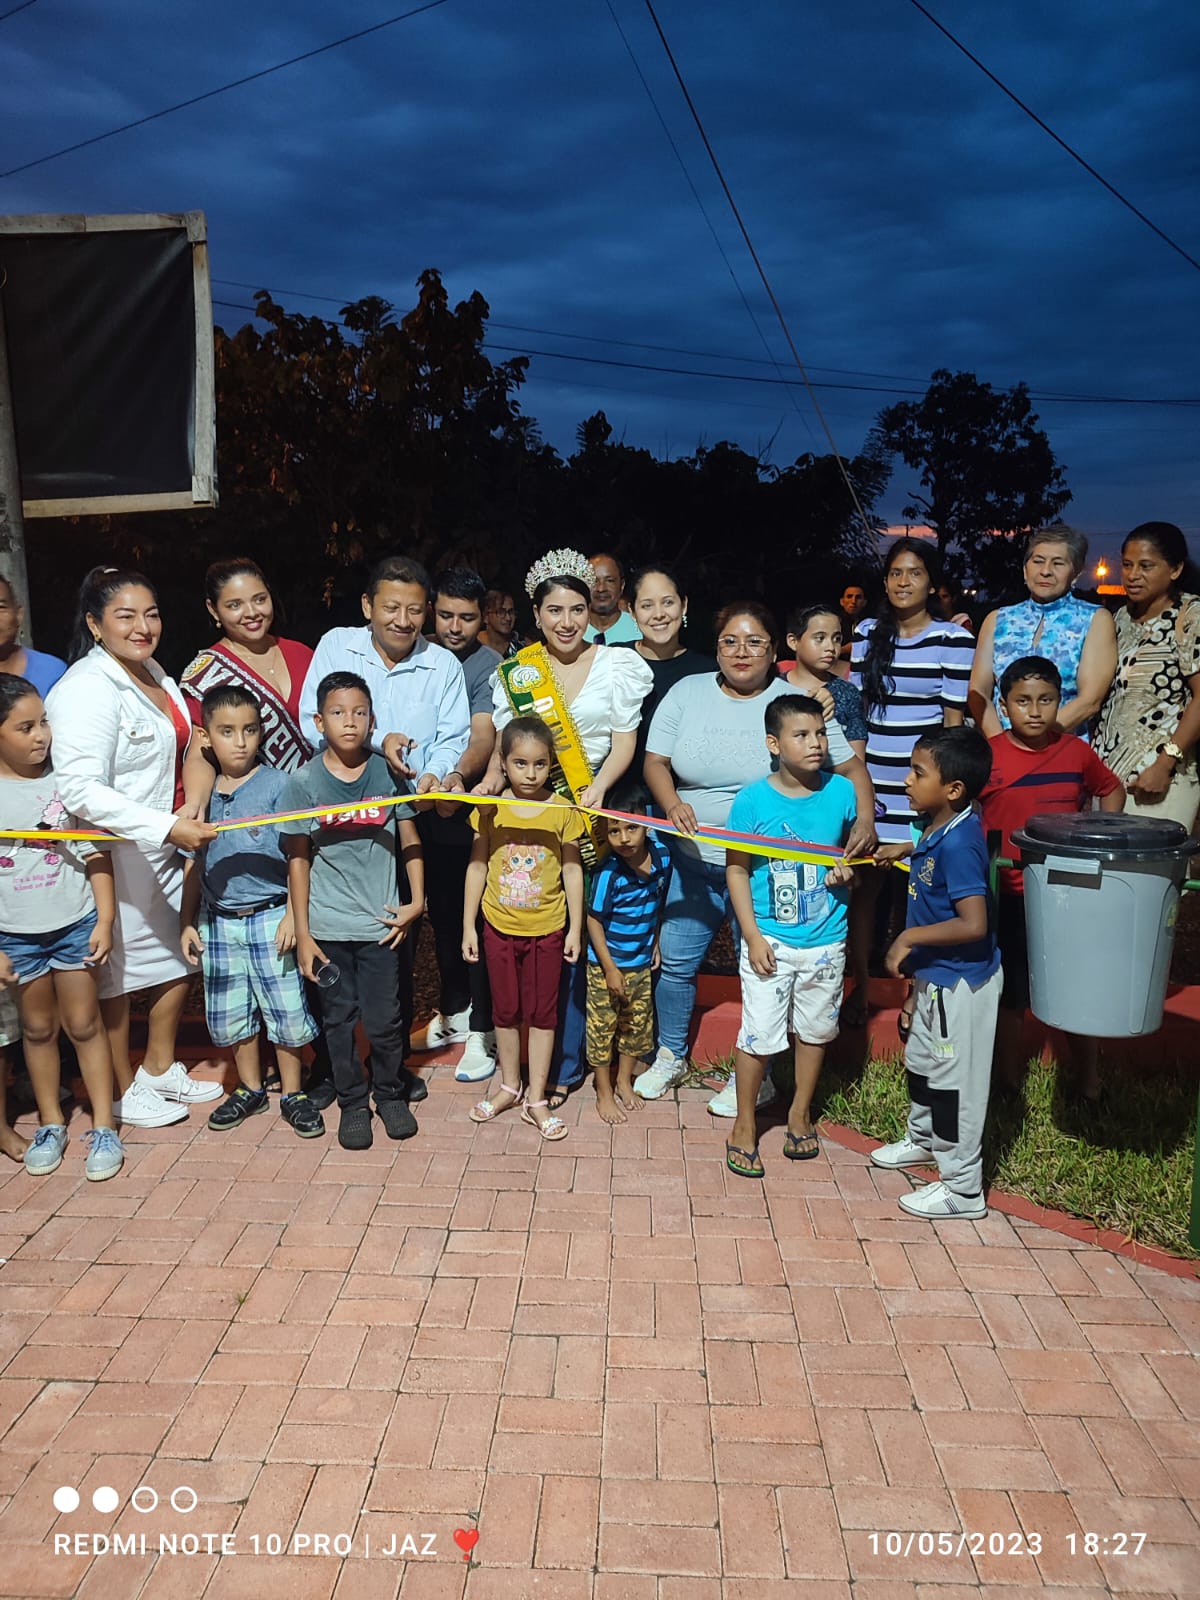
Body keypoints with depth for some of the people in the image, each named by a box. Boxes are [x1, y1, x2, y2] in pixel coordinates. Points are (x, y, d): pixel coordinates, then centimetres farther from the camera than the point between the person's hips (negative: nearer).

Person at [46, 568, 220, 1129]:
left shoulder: (153, 673, 7)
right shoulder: (86, 689, -21)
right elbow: (80, 789, -30)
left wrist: (186, 823, 19)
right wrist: (167, 827, -34)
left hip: (162, 847, 9)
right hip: (111, 855, -9)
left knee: (179, 959, 17)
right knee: (115, 976, 8)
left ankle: (161, 1069, 37)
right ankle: (123, 1092, 26)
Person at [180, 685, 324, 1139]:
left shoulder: (277, 784, -7)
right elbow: (194, 862, 12)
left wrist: (292, 914, -11)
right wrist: (187, 923, 10)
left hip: (270, 917, -4)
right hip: (218, 920, 4)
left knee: (286, 1009, 3)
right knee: (229, 1013, 13)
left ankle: (292, 1094, 20)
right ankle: (250, 1089, 31)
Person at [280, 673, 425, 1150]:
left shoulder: (388, 773, -3)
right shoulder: (303, 783, -5)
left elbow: (409, 840, 6)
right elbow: (298, 859, -2)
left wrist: (416, 901, -1)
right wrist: (301, 933, -2)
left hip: (380, 922, 0)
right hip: (328, 927, 0)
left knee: (384, 1020, 6)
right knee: (340, 1019, 11)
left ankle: (391, 1094, 30)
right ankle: (352, 1103, 29)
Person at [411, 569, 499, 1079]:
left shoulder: (489, 667, -10)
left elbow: (484, 736, -25)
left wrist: (458, 777, -42)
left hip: (472, 813, -5)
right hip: (428, 812, 5)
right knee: (442, 915, 17)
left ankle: (482, 1031, 15)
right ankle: (452, 1013, 34)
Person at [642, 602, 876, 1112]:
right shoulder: (686, 693, 3)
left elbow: (851, 767, -2)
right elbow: (655, 761, 0)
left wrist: (865, 819, -19)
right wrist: (672, 803, -20)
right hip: (694, 862, 3)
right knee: (675, 961, 10)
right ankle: (670, 1056, 32)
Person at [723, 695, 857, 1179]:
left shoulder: (841, 792, -5)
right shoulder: (752, 800, -13)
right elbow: (737, 870, -7)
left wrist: (849, 867, -10)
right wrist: (752, 936, -12)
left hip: (826, 940, 3)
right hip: (770, 940, -3)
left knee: (815, 1029, 17)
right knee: (758, 1034, 1)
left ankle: (800, 1113, 39)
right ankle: (744, 1125, 22)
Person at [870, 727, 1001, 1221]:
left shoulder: (958, 843, -28)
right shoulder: (939, 829, 0)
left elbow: (974, 924, -33)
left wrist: (910, 938, -24)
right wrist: (906, 850, 17)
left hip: (961, 982, -10)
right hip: (936, 976, 10)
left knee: (954, 1080, 4)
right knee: (920, 1061, 26)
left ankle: (962, 1189, 19)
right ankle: (924, 1139, 50)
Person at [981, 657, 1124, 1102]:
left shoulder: (1076, 752, -2)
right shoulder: (986, 756, -9)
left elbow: (1112, 790, 14)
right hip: (1007, 895, -1)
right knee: (1010, 993, 12)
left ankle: (1091, 1082, 31)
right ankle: (1008, 1082, 30)